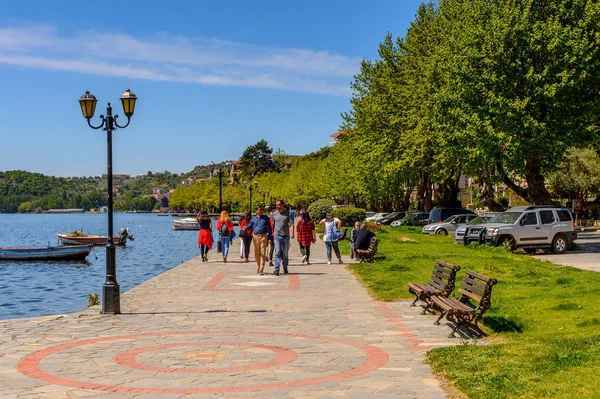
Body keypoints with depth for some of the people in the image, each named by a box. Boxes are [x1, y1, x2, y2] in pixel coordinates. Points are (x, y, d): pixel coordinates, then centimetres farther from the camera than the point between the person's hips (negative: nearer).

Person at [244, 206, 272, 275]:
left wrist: (269, 238, 2)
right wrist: (245, 228, -16)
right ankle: (259, 266, 32)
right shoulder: (253, 219, 10)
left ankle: (261, 270, -11)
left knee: (263, 253, -10)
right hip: (255, 237, 2)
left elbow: (269, 228, 7)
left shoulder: (266, 218, 6)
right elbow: (249, 226, 8)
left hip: (263, 237, -2)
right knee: (256, 253, 10)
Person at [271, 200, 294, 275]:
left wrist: (292, 233, -18)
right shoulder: (274, 214, 8)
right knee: (277, 252, -12)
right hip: (277, 236, 0)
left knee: (285, 253, 7)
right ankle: (276, 269, -16)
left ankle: (285, 269, 19)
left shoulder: (288, 213, 3)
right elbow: (272, 225, 15)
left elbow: (291, 224, -4)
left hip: (286, 236, 0)